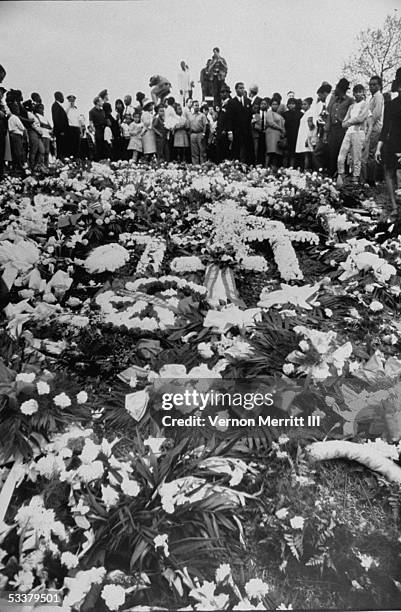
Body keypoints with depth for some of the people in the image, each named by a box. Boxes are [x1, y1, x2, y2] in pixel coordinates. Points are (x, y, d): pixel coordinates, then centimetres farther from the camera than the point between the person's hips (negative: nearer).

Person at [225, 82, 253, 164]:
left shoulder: (248, 101, 15)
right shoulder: (231, 102, 1)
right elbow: (229, 118, -5)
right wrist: (229, 132, -12)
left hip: (247, 132, 3)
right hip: (236, 133, -3)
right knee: (236, 154, -2)